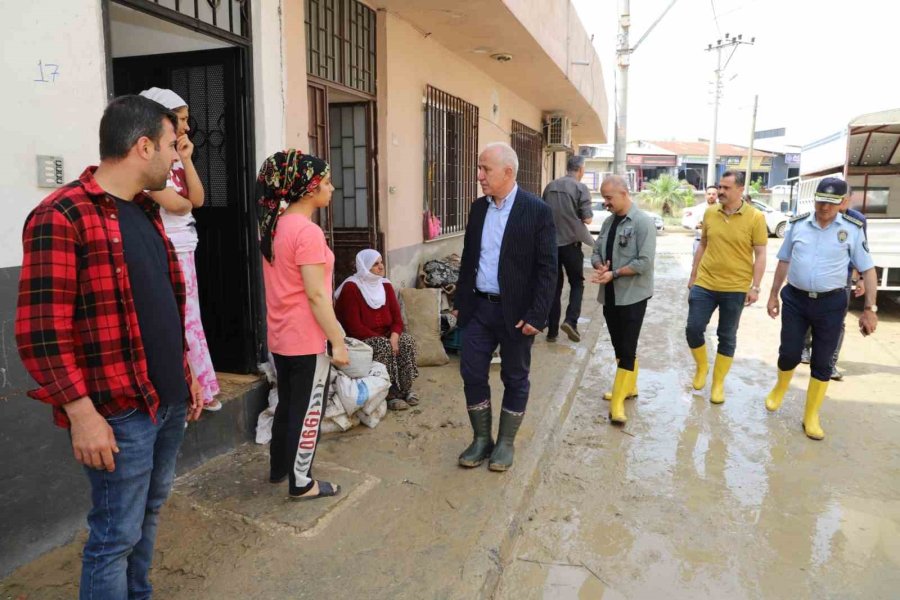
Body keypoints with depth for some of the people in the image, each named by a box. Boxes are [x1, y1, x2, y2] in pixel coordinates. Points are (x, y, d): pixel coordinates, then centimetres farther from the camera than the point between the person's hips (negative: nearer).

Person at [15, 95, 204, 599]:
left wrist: (187, 374, 18)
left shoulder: (146, 211, 13)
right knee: (116, 535, 6)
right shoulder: (62, 217, -15)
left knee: (148, 516, 21)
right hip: (120, 412, -8)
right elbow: (40, 330, -18)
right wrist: (82, 413, -20)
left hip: (171, 401, 8)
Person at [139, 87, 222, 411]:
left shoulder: (175, 157, 14)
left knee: (190, 320, 15)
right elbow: (172, 203, -19)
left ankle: (199, 390, 27)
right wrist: (187, 203, 2)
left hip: (183, 249, 9)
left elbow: (197, 199, 5)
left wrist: (186, 160, -2)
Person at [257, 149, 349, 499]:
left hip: (280, 336, 9)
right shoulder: (307, 232, -20)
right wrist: (338, 342, -17)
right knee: (308, 411, 6)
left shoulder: (275, 225, 7)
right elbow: (316, 295, -22)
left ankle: (279, 468, 37)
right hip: (307, 339, -9)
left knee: (286, 404, 22)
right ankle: (301, 483, 19)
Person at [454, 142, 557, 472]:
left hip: (515, 310, -5)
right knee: (472, 373, 8)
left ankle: (505, 442, 26)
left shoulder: (537, 210, -11)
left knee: (515, 378, 10)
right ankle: (481, 438, 26)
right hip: (478, 307, 5)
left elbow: (547, 268, -12)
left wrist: (537, 315, -16)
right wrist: (460, 300, 12)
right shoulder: (478, 207, 6)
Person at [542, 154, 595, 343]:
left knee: (554, 286, 10)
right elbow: (587, 219, -11)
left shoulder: (550, 186, 7)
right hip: (571, 243, -4)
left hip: (550, 243, 4)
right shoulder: (581, 188, -7)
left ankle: (552, 330, 11)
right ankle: (571, 321, -6)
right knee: (577, 283, 12)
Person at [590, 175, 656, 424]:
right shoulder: (609, 222, 8)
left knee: (627, 348, -3)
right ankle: (629, 387, 33)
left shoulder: (643, 222, -13)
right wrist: (600, 267, -11)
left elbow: (645, 262, -19)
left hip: (632, 295, -7)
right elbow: (596, 252, 11)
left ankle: (618, 400, 1)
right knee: (619, 346, 16)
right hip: (610, 294, 7)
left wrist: (614, 274, -19)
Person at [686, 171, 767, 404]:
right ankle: (701, 367, 30)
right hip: (704, 284, 3)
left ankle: (718, 383, 22)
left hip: (735, 288, -3)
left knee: (727, 337, 8)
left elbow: (760, 255, -6)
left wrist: (755, 287, -11)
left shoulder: (755, 217, -8)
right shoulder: (709, 213, 2)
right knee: (693, 329, 2)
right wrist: (693, 275, 13)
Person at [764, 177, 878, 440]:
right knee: (789, 354, 7)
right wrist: (773, 295, 11)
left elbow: (868, 270, -1)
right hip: (795, 299, 1)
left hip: (831, 303, -1)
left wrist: (870, 309, -5)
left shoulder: (853, 230, -4)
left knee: (822, 362, 6)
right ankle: (779, 389, 39)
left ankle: (811, 416, 21)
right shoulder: (798, 224, 1)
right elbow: (784, 261, 10)